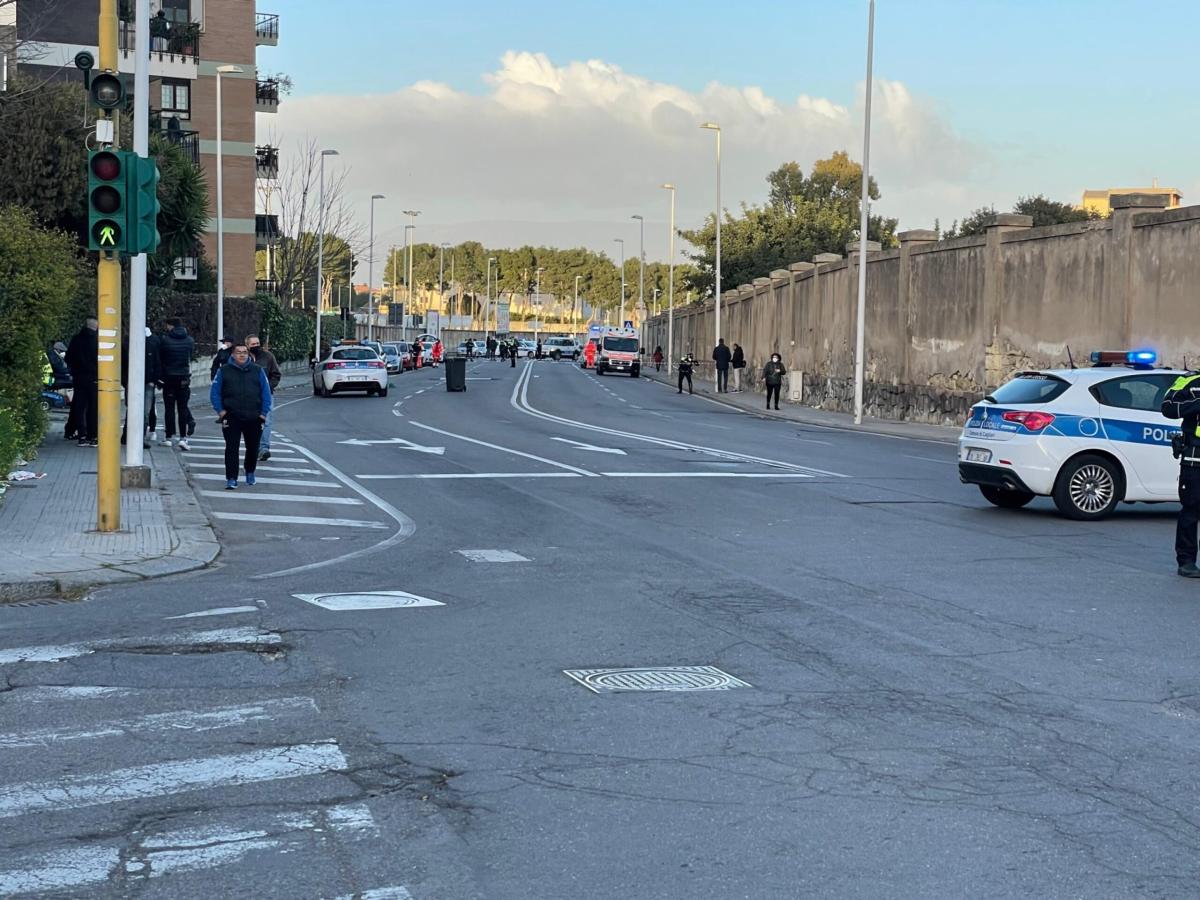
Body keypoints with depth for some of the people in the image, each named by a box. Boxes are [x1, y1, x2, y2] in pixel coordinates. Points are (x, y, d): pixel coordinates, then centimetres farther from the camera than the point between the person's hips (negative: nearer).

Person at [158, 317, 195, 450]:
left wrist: (160, 376, 9)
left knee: (169, 408, 5)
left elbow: (159, 359, -1)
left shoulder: (164, 340, -8)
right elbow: (191, 356, 8)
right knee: (182, 408, 3)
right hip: (184, 378, 2)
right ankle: (183, 437, -5)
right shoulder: (190, 340, 1)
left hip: (169, 378, -2)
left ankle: (169, 437, 7)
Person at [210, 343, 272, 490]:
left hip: (254, 417, 2)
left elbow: (266, 393, 7)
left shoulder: (258, 370, 6)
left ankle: (250, 472, 35)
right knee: (232, 449, -7)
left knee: (253, 448, 12)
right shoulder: (224, 371, 3)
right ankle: (231, 479, -4)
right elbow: (214, 393, 6)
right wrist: (220, 411, -5)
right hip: (231, 417, -2)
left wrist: (264, 413, 0)